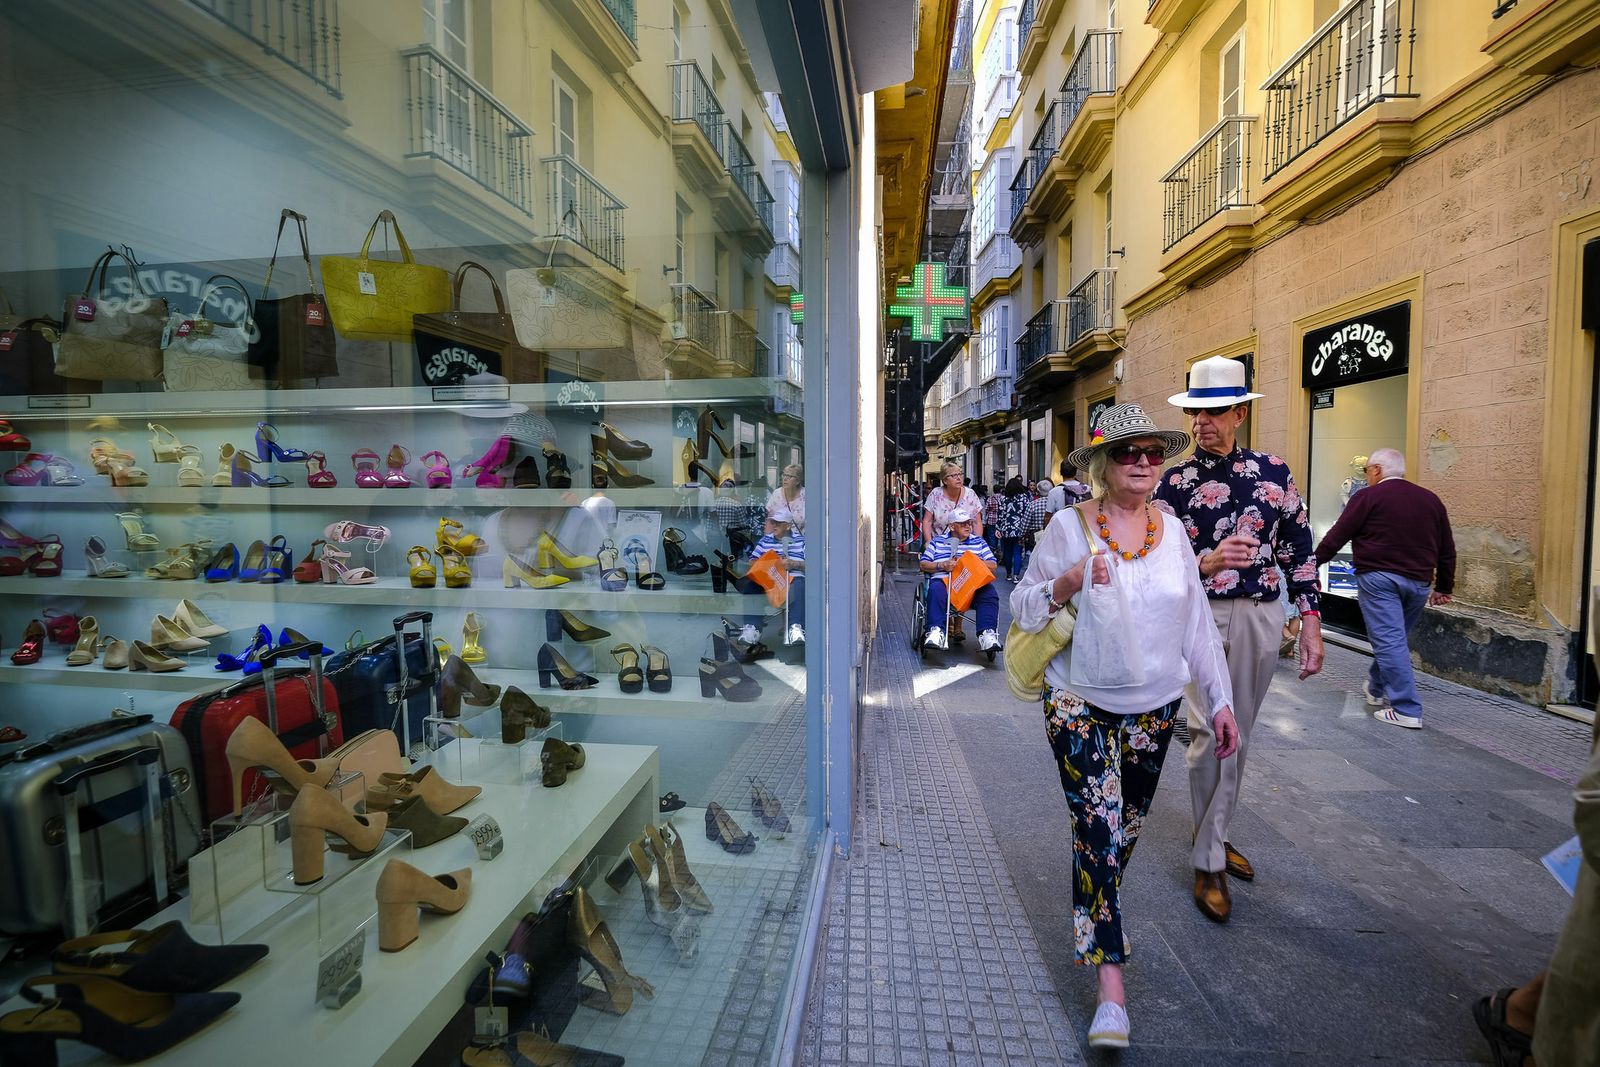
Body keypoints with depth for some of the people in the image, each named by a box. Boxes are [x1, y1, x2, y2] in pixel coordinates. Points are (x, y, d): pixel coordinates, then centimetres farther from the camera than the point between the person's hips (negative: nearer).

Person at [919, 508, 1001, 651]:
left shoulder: (979, 542, 25)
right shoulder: (937, 542, 21)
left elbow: (993, 566, 16)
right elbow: (923, 564, 13)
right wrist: (942, 565, -5)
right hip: (944, 581, -1)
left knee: (989, 592, -32)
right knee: (936, 590, -37)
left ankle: (987, 633, -39)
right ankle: (936, 632, -45)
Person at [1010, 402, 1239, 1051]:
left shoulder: (1172, 530, 4)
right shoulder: (1068, 527, -7)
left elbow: (1197, 623, 8)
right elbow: (1021, 606, -5)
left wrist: (1220, 700, 7)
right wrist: (1068, 583, -23)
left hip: (1153, 709, 4)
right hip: (1080, 704, -4)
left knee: (1126, 829, 17)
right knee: (1099, 829, -8)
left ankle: (1096, 918, 44)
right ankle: (1111, 990, 3)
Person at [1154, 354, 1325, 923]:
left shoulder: (1274, 472, 5)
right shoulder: (1174, 482, -2)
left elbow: (1300, 550, 7)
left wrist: (1310, 623, 3)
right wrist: (1206, 564, -24)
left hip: (1262, 618, 4)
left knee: (1238, 735, 14)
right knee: (1210, 734, -8)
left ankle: (1214, 835, 32)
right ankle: (1209, 865, 6)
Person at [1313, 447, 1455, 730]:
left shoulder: (1369, 497, -4)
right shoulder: (1431, 500, 17)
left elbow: (1336, 537, -7)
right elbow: (1447, 550, 22)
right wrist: (1444, 587, 29)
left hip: (1379, 578, -7)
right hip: (1419, 582, 7)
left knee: (1389, 640, -6)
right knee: (1396, 638, 20)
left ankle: (1406, 710, -8)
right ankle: (1377, 689, 35)